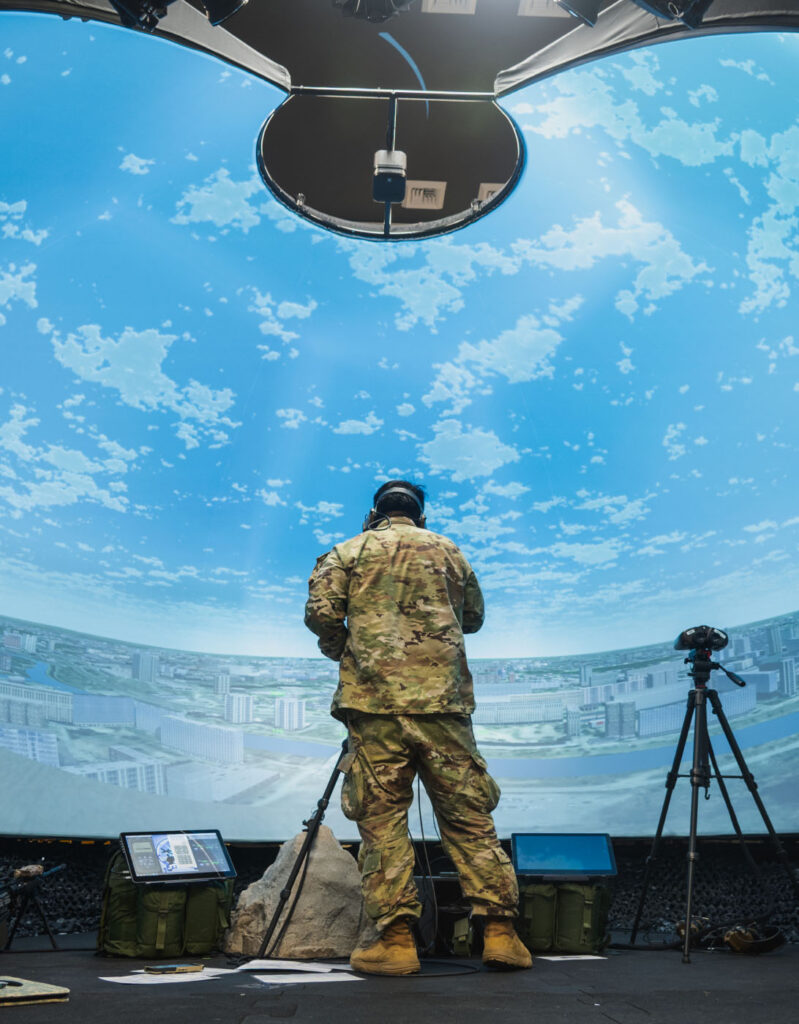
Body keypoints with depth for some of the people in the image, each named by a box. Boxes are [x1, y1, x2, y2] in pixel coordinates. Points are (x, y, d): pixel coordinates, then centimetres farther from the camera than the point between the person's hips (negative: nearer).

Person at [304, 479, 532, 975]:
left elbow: (321, 612, -1)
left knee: (382, 817, 1)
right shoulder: (448, 551, 16)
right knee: (469, 814, 6)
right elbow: (474, 617, 24)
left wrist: (341, 651, 16)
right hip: (443, 700, 2)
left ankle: (396, 940, -1)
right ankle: (500, 931, 4)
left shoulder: (351, 551, 10)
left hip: (375, 699, -1)